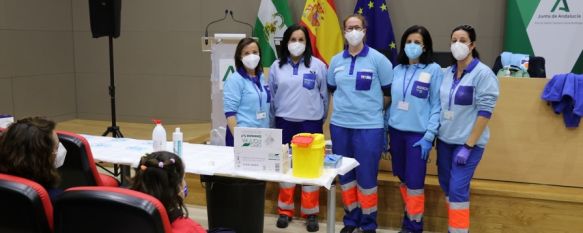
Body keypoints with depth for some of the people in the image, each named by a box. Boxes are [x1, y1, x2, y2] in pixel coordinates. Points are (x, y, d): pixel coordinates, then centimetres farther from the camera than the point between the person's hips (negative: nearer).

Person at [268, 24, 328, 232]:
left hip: (310, 123, -1)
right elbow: (271, 96, 9)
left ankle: (311, 213, 17)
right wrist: (276, 119, 11)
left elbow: (324, 95, 4)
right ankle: (285, 210, 23)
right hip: (284, 123, 2)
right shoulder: (276, 67, 3)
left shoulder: (318, 65, -2)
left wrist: (321, 119, 8)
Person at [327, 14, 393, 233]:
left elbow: (389, 92, 1)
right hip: (339, 125, 4)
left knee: (366, 176, 1)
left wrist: (373, 108, 7)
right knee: (345, 175, 11)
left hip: (369, 126, -4)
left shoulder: (378, 59, -5)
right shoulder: (336, 60, 6)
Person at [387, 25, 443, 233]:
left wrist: (429, 136, -13)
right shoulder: (397, 70, 9)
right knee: (403, 179, 14)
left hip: (418, 134, -4)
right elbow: (391, 102, 12)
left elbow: (437, 105, -7)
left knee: (414, 182, 0)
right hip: (396, 131, 5)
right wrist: (384, 131, 8)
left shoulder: (434, 70, -5)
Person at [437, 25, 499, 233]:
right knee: (446, 185, 12)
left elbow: (485, 112, -14)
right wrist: (435, 135, 7)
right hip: (445, 139, 6)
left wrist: (468, 146, -17)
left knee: (458, 189, -9)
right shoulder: (447, 73, 6)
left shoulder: (483, 73, -11)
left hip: (468, 142, -6)